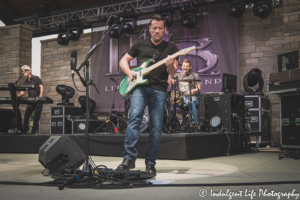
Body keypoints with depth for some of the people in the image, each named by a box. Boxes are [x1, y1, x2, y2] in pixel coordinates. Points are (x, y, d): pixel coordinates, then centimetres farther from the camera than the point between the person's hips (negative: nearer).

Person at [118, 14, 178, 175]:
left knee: (156, 127, -4)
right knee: (135, 117, -22)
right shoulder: (140, 45, 17)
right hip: (140, 86, 0)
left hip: (159, 90, 0)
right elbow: (123, 61, 20)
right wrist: (129, 73, -1)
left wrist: (170, 66, -19)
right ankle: (129, 159, -21)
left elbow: (173, 72, 5)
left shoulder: (171, 48, 14)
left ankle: (150, 163, 6)